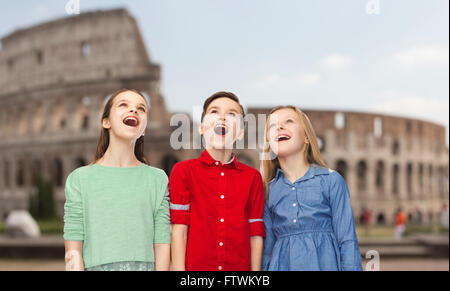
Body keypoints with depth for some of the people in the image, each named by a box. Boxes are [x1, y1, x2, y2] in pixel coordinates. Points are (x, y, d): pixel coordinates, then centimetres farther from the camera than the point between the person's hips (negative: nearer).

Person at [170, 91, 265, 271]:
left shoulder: (252, 177, 7)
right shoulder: (183, 170, 2)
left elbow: (256, 235, 6)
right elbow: (179, 230, -2)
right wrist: (179, 269, -8)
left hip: (239, 267, 2)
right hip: (195, 266, -2)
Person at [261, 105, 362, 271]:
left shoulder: (331, 180, -1)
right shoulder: (269, 190, 7)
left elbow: (347, 241, -3)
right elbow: (267, 247, 12)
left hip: (323, 262, -2)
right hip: (283, 264, 3)